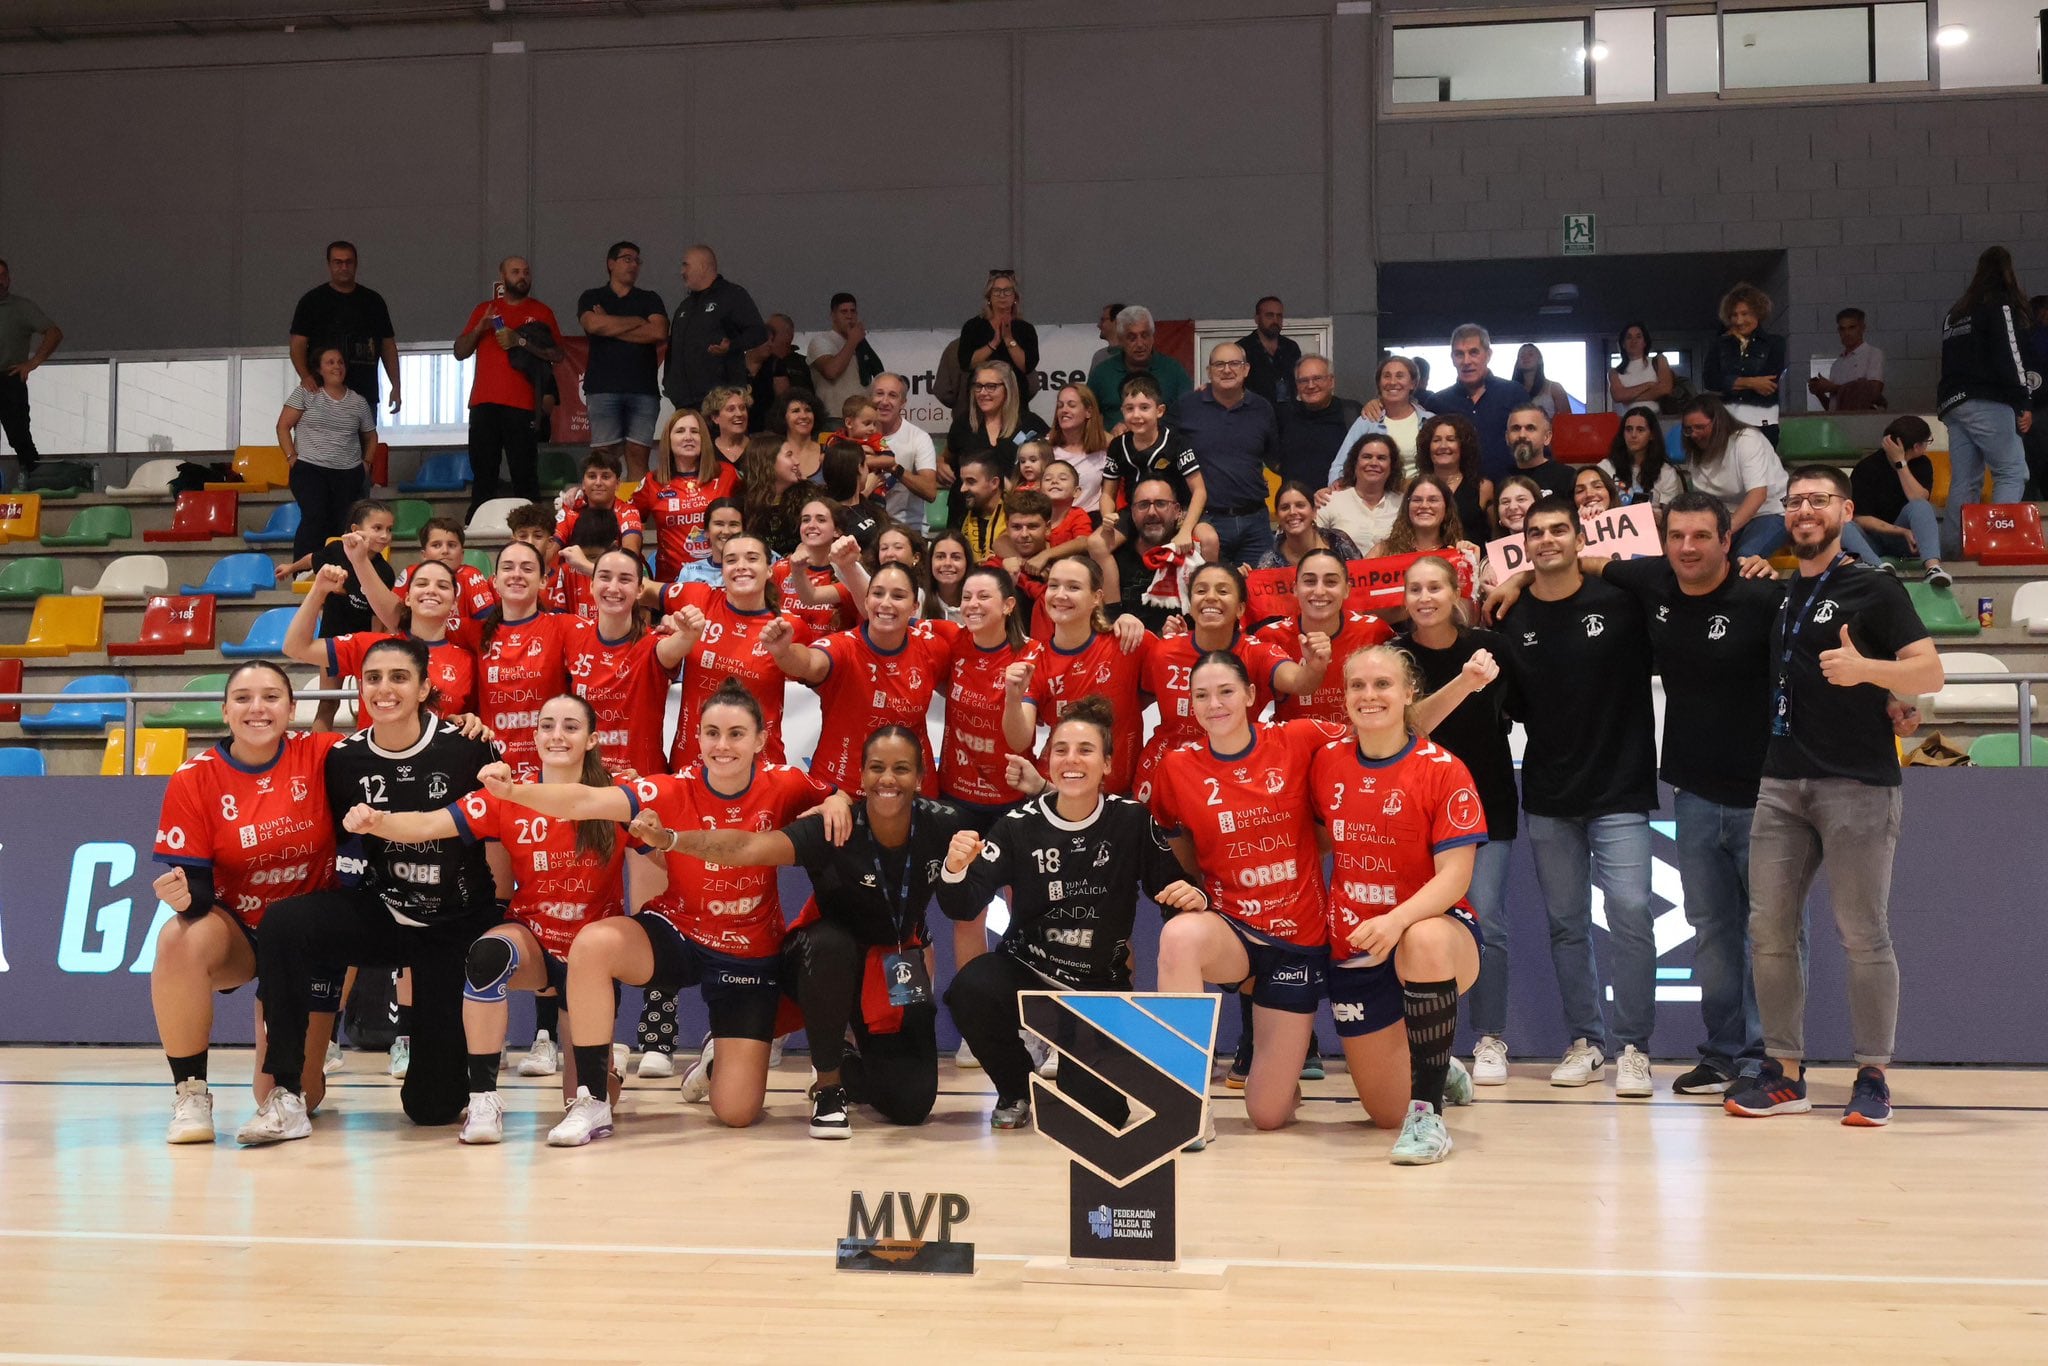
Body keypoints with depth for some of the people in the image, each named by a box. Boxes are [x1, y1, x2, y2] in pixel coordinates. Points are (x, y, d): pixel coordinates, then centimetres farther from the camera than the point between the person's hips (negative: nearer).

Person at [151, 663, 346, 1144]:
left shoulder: (320, 756, -12)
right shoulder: (194, 779, -11)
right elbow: (197, 884, -11)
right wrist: (183, 894, -35)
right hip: (238, 928, 0)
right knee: (179, 941, -37)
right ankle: (190, 1094, -19)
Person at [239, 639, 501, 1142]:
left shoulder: (465, 749, -12)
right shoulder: (344, 758, -3)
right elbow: (340, 839, 12)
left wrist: (501, 915, -4)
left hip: (456, 925, -2)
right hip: (378, 910, 3)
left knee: (434, 1105, -4)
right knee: (284, 923, -30)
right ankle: (286, 1098, -23)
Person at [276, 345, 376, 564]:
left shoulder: (358, 402, 11)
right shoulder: (305, 393, 2)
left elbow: (370, 435, 25)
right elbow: (283, 426, 2)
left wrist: (366, 462, 12)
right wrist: (291, 457, -6)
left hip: (349, 474, 4)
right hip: (310, 470, -4)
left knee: (343, 526, -5)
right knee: (315, 519, -20)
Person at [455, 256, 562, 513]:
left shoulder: (541, 312, 12)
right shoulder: (484, 310, 19)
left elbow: (557, 354, 2)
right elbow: (460, 352, 17)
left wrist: (520, 341, -9)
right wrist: (478, 329, 0)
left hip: (522, 405, -2)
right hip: (484, 404, 2)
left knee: (524, 475, -8)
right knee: (483, 475, 1)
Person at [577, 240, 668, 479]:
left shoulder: (649, 299, 17)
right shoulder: (591, 298, 14)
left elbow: (659, 332, -2)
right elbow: (593, 325, -7)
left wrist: (611, 327, -1)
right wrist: (638, 322, 1)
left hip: (643, 388, 1)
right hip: (603, 388, -1)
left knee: (638, 454, -4)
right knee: (604, 456, -8)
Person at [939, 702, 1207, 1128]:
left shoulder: (1132, 821, -7)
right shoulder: (1019, 824, -8)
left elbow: (1171, 890, 1)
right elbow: (963, 909, -13)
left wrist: (1192, 897, -23)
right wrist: (955, 869, -35)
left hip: (1102, 985, 0)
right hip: (1026, 970, 0)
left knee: (1101, 1112, -16)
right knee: (970, 990, -33)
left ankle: (1072, 1066, 25)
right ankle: (1017, 1088, 0)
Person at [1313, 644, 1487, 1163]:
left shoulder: (1443, 769, -13)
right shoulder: (1326, 761, 0)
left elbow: (1454, 874, -19)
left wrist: (1398, 920, -35)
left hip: (1432, 925, -4)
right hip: (1353, 949, 4)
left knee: (1424, 940, -43)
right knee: (1385, 1113, 6)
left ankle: (1428, 1113, -29)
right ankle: (1439, 1071, 45)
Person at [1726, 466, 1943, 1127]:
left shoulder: (1873, 590, -1)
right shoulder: (1778, 594, 16)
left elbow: (1931, 674, -8)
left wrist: (1865, 668, -25)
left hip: (1857, 785, -6)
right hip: (1782, 783, 6)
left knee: (1863, 934, -4)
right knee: (1770, 929, 3)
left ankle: (1873, 1077, 5)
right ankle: (1785, 1073, 11)